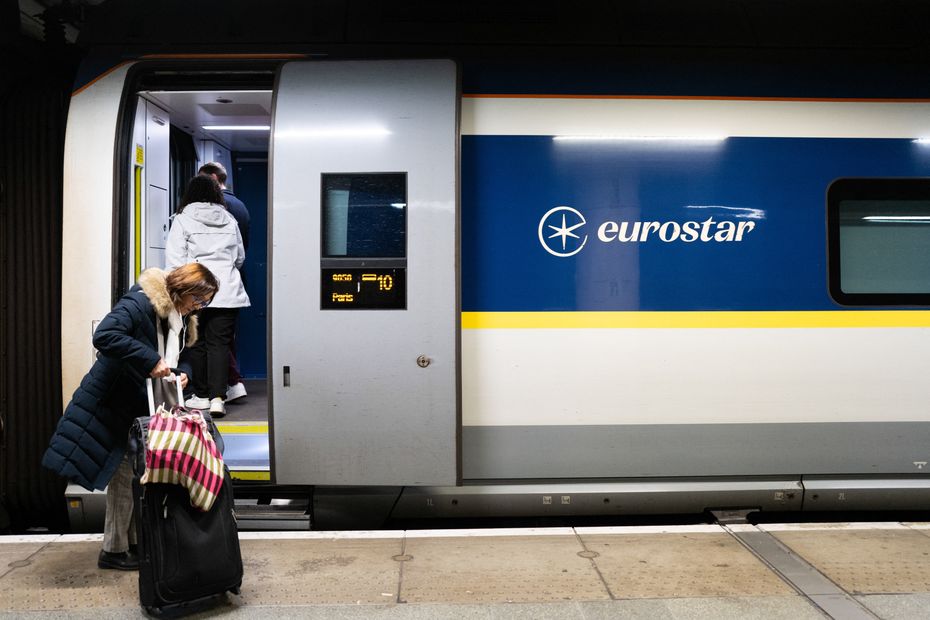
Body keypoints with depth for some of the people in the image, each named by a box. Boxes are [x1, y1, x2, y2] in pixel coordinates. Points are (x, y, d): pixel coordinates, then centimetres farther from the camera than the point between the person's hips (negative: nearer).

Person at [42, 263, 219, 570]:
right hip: (112, 404, -8)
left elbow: (183, 356, 17)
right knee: (123, 477, -1)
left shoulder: (183, 318, 6)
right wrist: (150, 360, -35)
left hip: (142, 408, 9)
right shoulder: (141, 301, -21)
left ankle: (133, 542, 25)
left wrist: (183, 372, -6)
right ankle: (113, 551, 13)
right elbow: (104, 336, -34)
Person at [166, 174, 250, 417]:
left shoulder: (182, 220, 0)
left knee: (197, 343, 10)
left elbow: (174, 259, -5)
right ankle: (218, 397, -6)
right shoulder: (230, 220, 9)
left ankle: (201, 395, 17)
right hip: (228, 292, 2)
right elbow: (240, 257, 19)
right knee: (220, 343, 2)